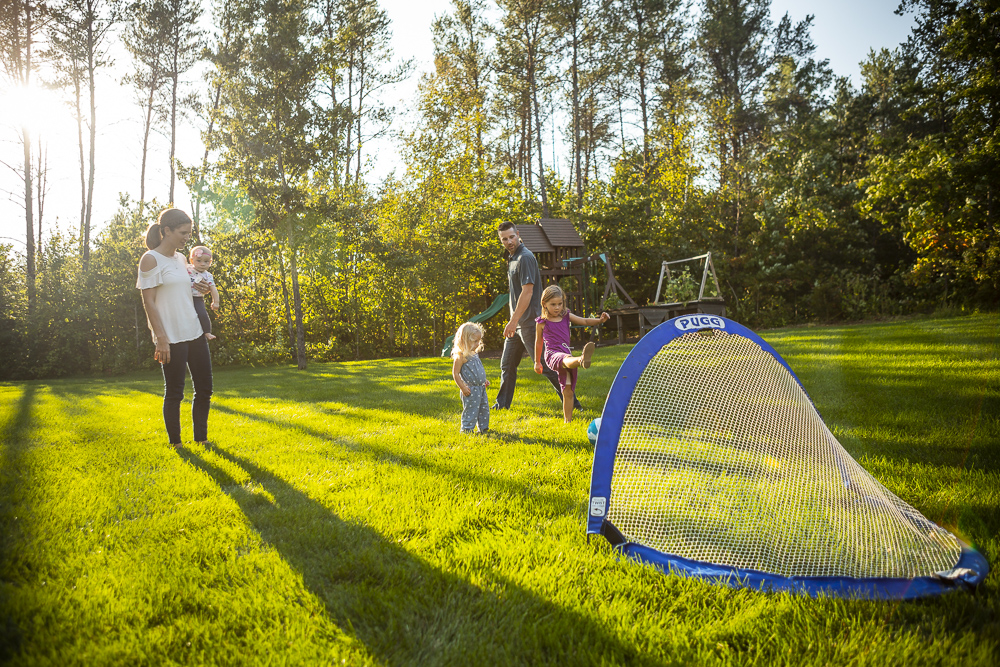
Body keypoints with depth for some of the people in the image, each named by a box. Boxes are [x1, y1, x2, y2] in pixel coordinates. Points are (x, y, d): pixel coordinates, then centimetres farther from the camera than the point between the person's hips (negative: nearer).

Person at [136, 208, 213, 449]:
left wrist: (198, 289, 3)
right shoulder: (151, 260, -8)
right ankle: (175, 444, 14)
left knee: (204, 389, 10)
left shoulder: (180, 259, 14)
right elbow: (149, 301, -12)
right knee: (174, 392, 1)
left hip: (195, 333, 8)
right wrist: (161, 338, -18)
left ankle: (201, 438, 22)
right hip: (172, 338, -8)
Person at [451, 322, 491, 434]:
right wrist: (463, 387, -17)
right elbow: (455, 374, -14)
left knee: (484, 408, 14)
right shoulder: (461, 356, -14)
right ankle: (466, 429, 7)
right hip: (470, 390, -9)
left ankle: (484, 428, 25)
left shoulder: (474, 354, 12)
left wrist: (484, 380, 18)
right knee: (471, 410, -4)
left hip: (481, 388, 9)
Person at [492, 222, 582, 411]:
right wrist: (512, 321, 19)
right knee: (507, 365, 15)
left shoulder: (525, 257, -14)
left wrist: (513, 321, -22)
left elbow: (527, 292, -21)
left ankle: (571, 402, 0)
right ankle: (501, 404, 27)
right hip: (517, 324, 9)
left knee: (544, 364, -6)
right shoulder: (512, 258, 15)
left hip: (529, 323, -9)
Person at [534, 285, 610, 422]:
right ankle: (581, 360, -76)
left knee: (568, 392, 6)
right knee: (566, 359, -42)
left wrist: (600, 320, -12)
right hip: (552, 355, -5)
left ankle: (567, 420, 15)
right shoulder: (542, 322, 4)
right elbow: (538, 343, 14)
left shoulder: (566, 316, 14)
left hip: (566, 355, 5)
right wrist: (537, 362, 21)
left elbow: (585, 321, 7)